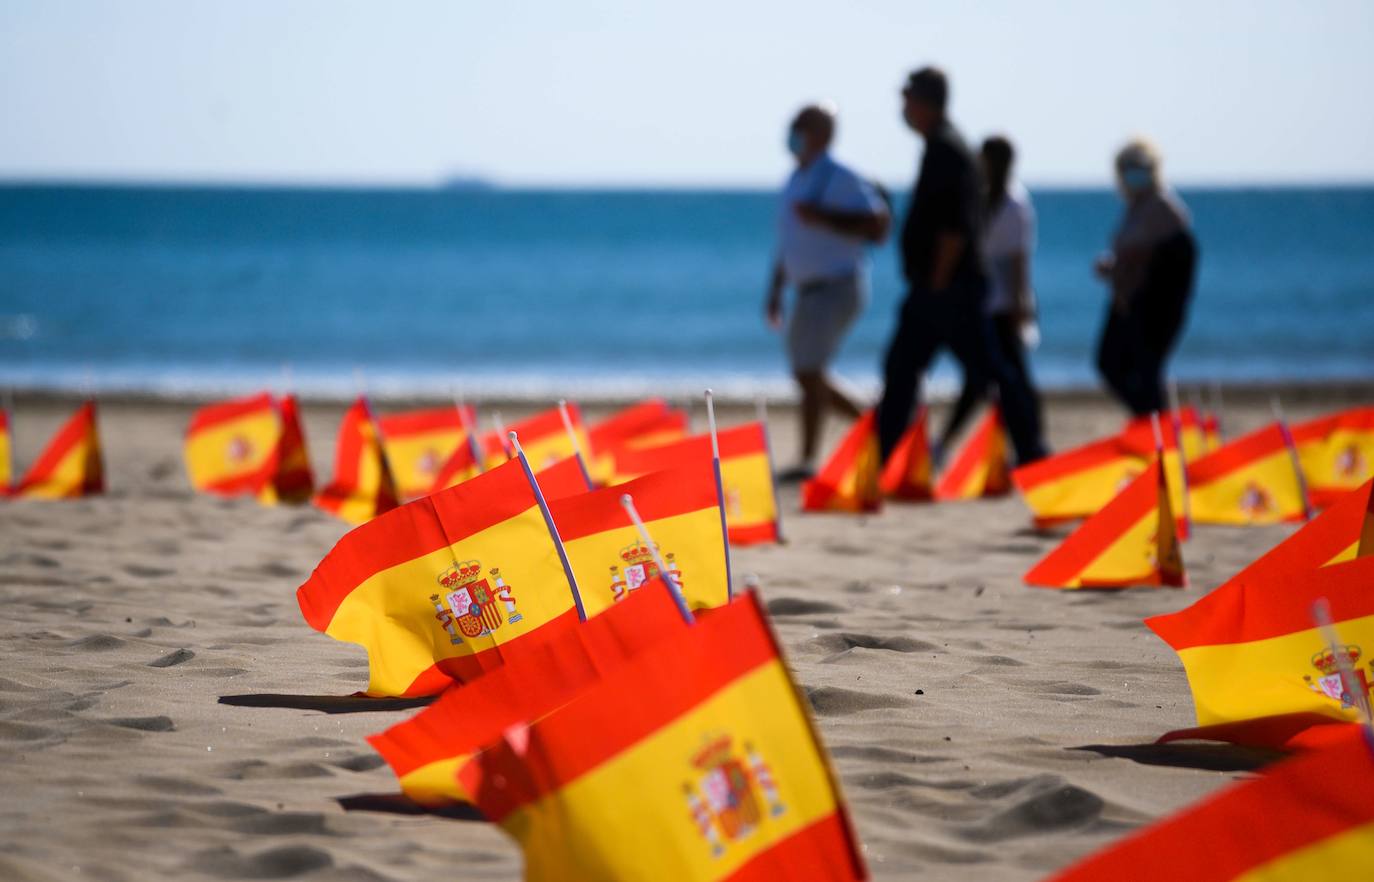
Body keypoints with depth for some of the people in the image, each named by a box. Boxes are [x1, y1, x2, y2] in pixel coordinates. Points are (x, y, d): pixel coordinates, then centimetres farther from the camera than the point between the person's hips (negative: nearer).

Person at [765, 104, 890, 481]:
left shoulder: (840, 180, -12)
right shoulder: (796, 181, 15)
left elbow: (877, 228, -17)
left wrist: (823, 218, -23)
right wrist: (775, 291, 21)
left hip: (837, 289, -9)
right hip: (809, 291, 9)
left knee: (810, 372, -13)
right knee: (806, 374, 12)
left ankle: (807, 460, -8)